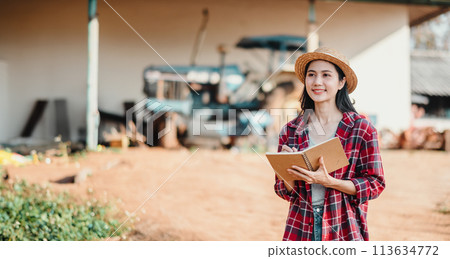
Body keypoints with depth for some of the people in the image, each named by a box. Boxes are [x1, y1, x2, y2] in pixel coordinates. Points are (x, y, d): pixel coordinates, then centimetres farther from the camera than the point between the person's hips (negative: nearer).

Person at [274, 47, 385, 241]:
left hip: (344, 230, -2)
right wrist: (292, 176, -13)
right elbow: (282, 190, 9)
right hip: (300, 229, 2)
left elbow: (375, 184, -3)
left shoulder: (361, 128, -2)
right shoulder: (290, 131, 5)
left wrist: (328, 181, -16)